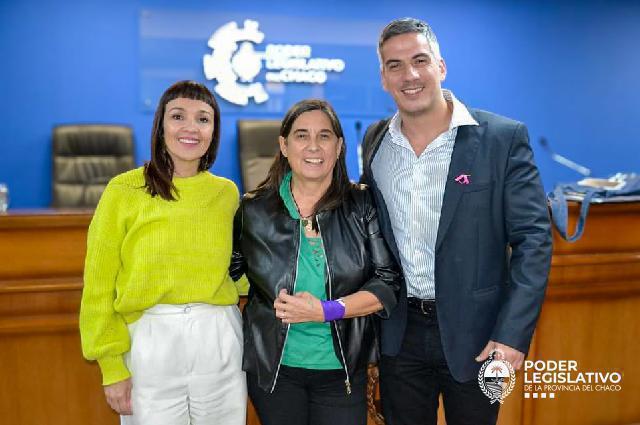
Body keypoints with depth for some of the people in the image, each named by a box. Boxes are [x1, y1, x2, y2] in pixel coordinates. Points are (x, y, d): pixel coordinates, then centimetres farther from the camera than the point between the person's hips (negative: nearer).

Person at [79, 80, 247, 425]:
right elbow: (99, 287, -2)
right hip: (149, 343, -2)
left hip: (220, 341, 3)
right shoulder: (124, 190, -4)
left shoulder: (227, 192, 5)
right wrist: (113, 367, -5)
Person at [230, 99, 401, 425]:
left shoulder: (363, 205, -5)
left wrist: (327, 310, -19)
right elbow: (227, 271, 12)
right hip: (272, 368, 1)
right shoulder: (254, 210, -3)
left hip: (342, 371, 0)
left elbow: (389, 282, -8)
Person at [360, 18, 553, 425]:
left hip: (474, 331, -3)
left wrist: (513, 333, -17)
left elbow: (533, 239, -11)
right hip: (399, 333, 3)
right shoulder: (375, 141, 2)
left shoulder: (503, 138, -10)